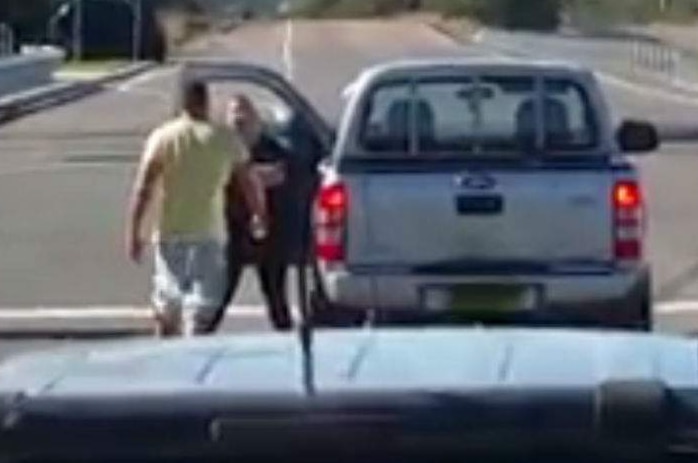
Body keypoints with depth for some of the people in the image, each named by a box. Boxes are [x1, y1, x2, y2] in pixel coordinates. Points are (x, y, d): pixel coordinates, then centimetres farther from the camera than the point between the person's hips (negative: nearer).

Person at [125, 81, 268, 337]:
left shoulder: (162, 137, -2)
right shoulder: (226, 139, -1)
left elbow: (143, 188, -8)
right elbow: (251, 183, 2)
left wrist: (133, 232, -6)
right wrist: (260, 215, 19)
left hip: (169, 233, 1)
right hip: (208, 234, -1)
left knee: (166, 307, 14)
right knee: (201, 307, -2)